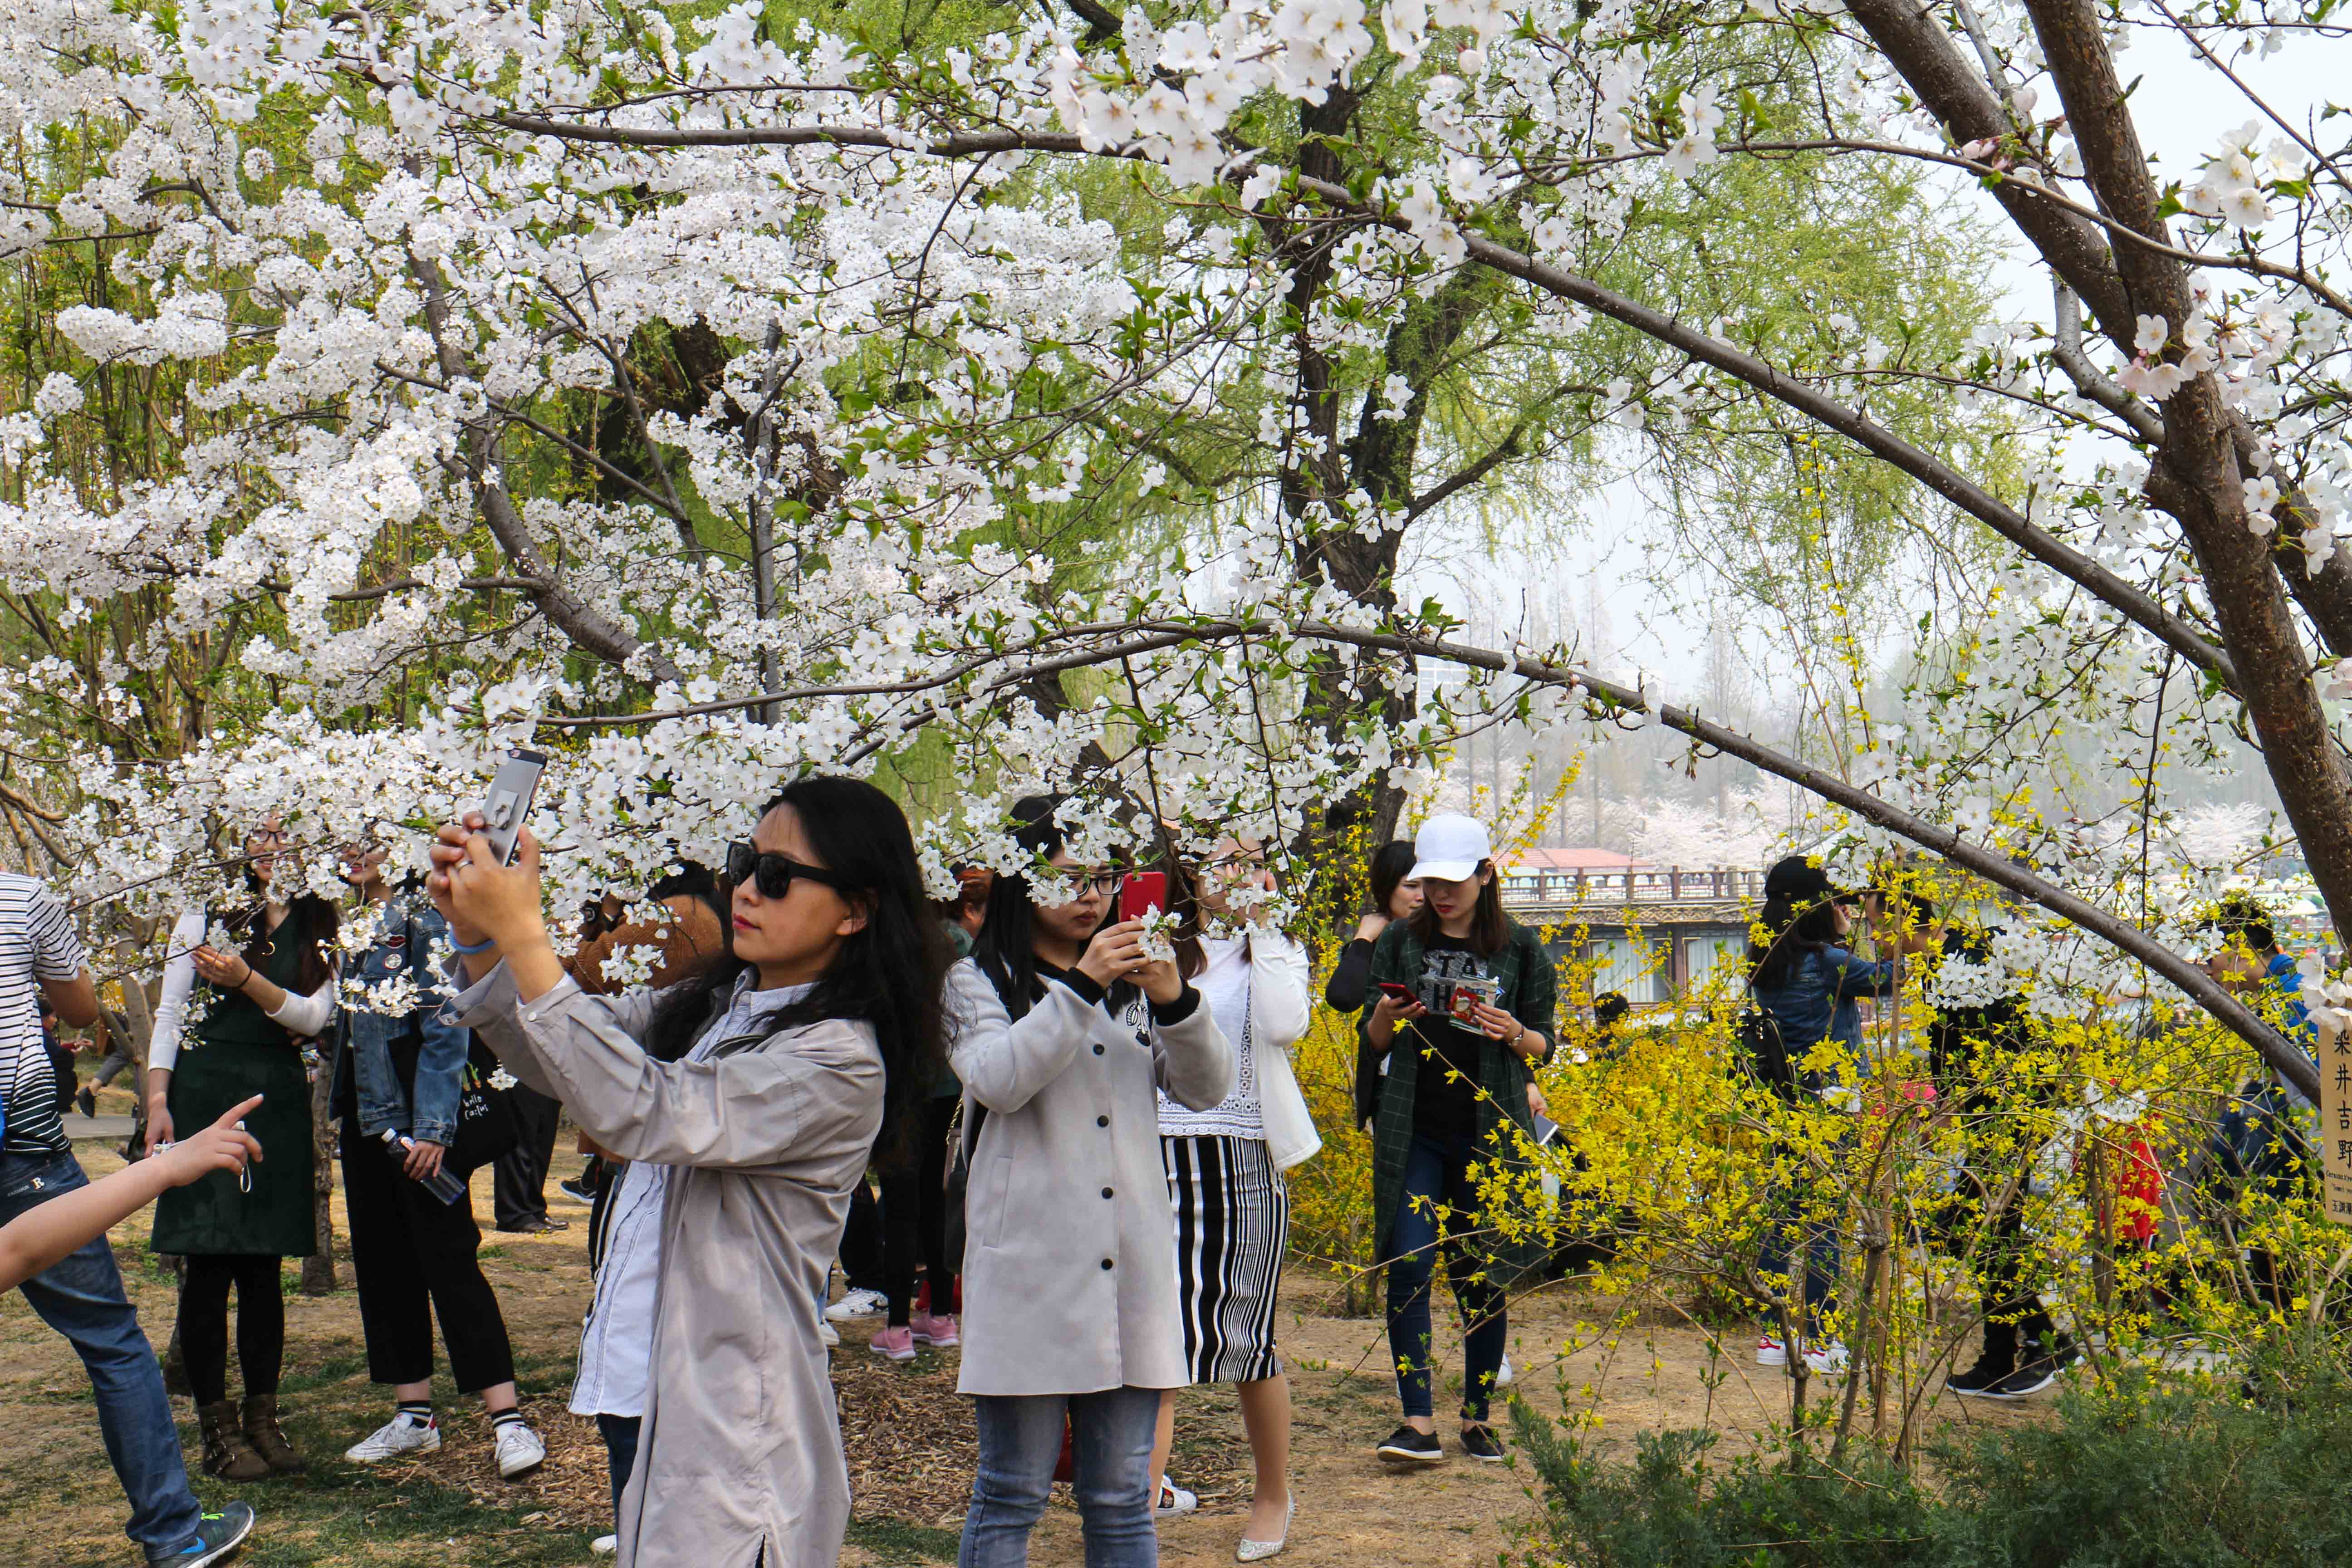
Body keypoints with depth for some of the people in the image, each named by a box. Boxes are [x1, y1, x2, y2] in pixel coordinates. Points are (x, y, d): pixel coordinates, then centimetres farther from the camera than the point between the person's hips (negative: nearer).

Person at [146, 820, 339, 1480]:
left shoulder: (320, 931, 10)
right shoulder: (206, 917, 6)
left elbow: (314, 1016, -2)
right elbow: (169, 1013, 4)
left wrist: (246, 980, -19)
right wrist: (158, 1101, -6)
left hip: (278, 1102, 2)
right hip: (203, 1095, -2)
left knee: (264, 1265, 5)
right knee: (208, 1264, -4)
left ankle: (263, 1419, 12)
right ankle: (216, 1426, 2)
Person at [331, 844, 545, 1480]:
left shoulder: (425, 916, -10)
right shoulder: (350, 921, 12)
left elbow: (445, 1028, -14)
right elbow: (335, 1017, 20)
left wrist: (433, 1128, -17)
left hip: (417, 1112, -8)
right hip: (366, 1111, 8)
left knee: (447, 1258, -9)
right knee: (382, 1259, 10)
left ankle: (507, 1417, -8)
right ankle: (414, 1413, 19)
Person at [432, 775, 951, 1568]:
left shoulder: (841, 1062, -17)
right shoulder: (712, 1005, 10)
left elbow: (644, 1112, -26)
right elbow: (552, 1056, 11)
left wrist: (524, 936, -25)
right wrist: (476, 934, -7)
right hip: (650, 1390, 8)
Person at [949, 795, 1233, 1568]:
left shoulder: (1132, 982, 15)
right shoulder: (980, 982, 4)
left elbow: (1207, 1088, 7)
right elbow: (997, 1082, -13)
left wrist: (1176, 1002, -11)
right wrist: (1081, 987, -19)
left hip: (1131, 1265, 4)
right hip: (1031, 1266, -4)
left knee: (1122, 1498, 8)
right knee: (1011, 1495, 1)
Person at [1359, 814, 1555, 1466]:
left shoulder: (1521, 949, 4)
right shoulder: (1400, 943, 8)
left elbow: (1545, 1045, 8)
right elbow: (1371, 1043, 12)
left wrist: (1514, 1034, -14)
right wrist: (1385, 1019, -10)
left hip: (1491, 1131, -1)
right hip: (1414, 1130, 1)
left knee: (1483, 1275, 3)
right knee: (1408, 1265, -11)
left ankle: (1477, 1417, 17)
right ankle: (1419, 1421, -9)